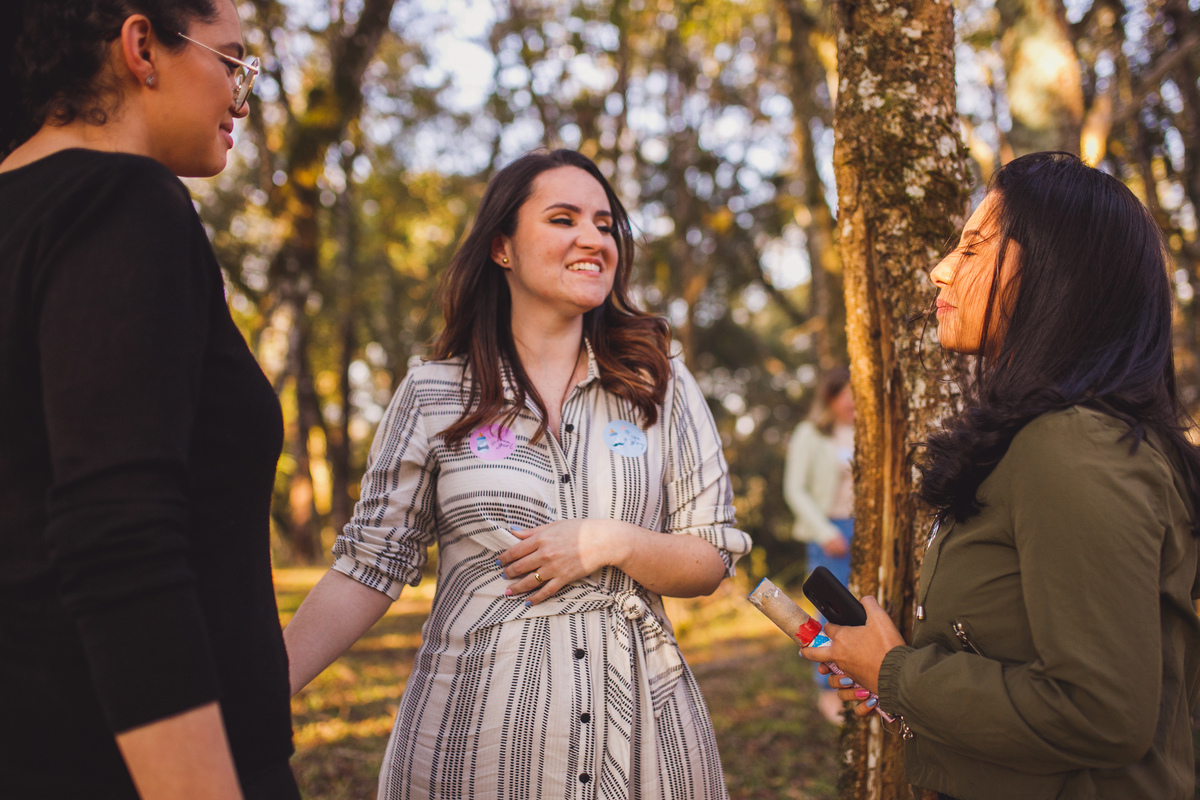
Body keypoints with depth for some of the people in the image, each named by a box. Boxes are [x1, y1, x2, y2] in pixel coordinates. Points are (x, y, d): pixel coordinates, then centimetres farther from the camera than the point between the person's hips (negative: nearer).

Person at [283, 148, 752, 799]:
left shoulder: (661, 386, 3)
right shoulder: (434, 394, -1)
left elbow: (712, 562, 3)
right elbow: (367, 568, -1)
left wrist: (613, 541, -14)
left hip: (637, 719, 2)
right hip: (476, 727, -1)